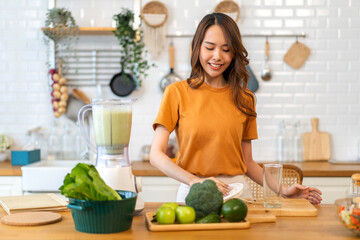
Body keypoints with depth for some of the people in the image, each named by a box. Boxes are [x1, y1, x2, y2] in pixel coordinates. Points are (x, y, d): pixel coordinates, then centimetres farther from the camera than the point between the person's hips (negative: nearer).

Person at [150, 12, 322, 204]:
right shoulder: (177, 93, 1)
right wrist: (194, 180, -19)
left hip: (238, 192, 3)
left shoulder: (244, 99, 11)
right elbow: (156, 154, -5)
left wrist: (283, 189, 4)